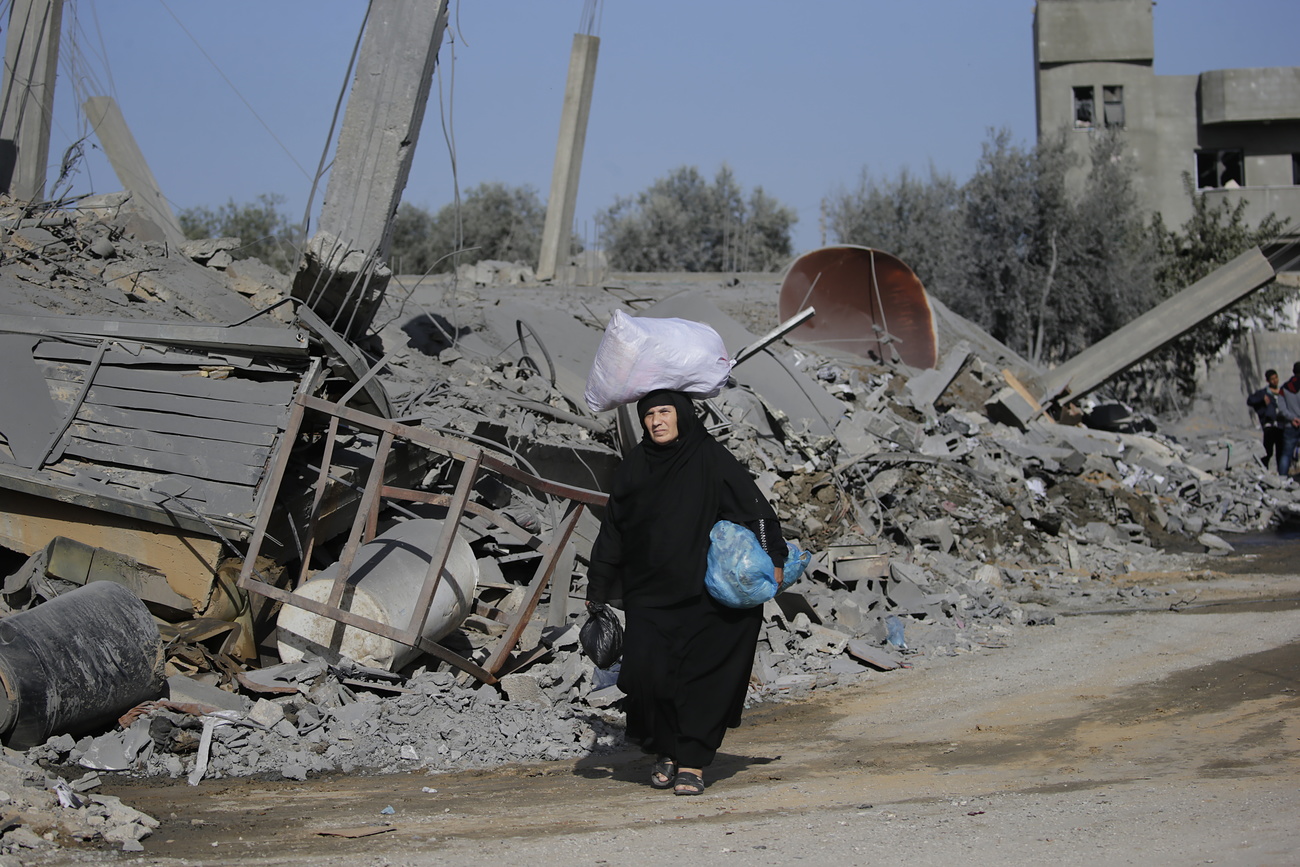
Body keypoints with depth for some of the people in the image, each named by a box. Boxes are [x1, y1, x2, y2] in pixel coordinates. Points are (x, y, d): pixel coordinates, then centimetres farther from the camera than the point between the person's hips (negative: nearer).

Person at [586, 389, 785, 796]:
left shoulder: (711, 458, -2)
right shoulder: (633, 467, 9)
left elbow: (753, 506, -5)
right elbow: (612, 530, 13)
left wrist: (772, 557, -14)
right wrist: (598, 589, 11)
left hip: (703, 592, -2)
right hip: (647, 591, 3)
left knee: (701, 676, -5)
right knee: (645, 672, -8)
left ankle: (691, 762, 5)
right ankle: (664, 750, 13)